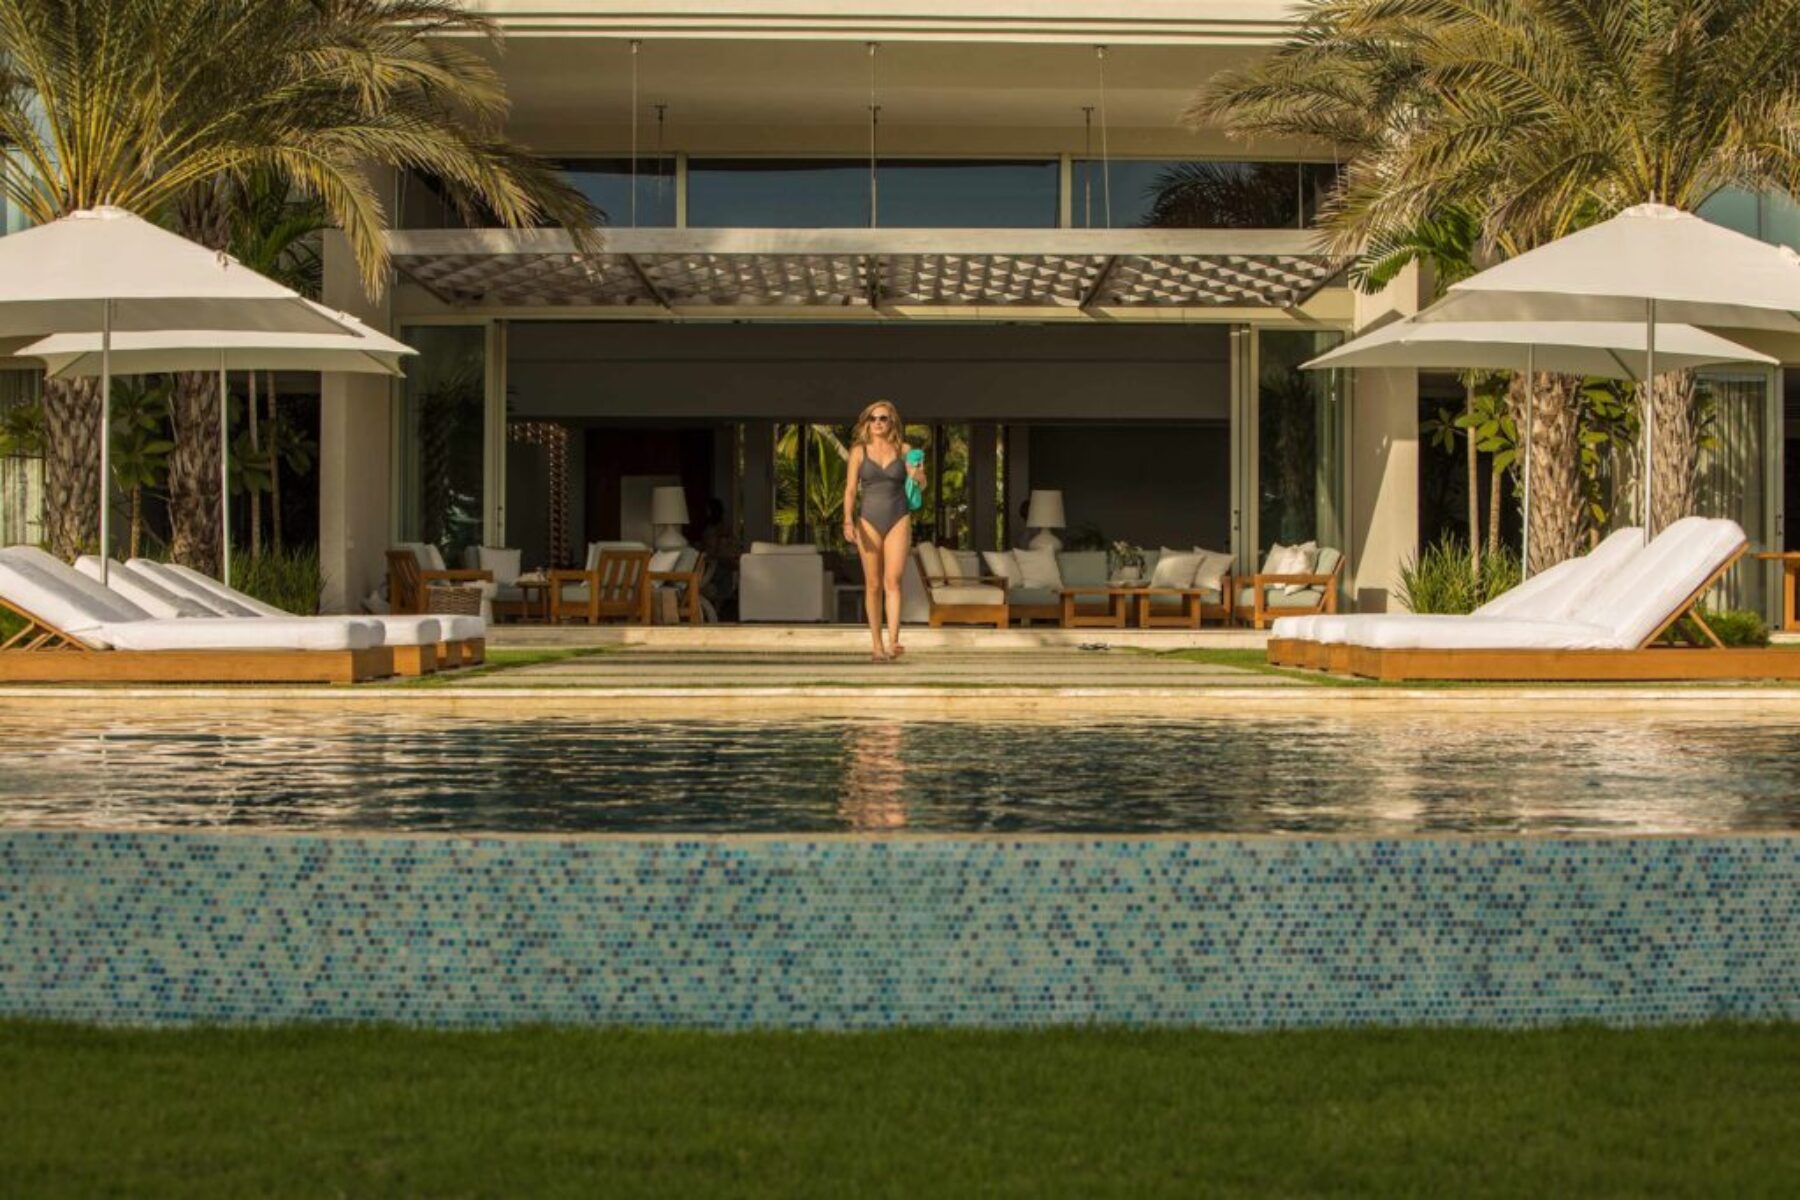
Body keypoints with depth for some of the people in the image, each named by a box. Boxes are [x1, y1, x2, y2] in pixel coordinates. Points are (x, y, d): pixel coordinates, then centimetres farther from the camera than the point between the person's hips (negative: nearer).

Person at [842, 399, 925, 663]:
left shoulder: (903, 450, 3)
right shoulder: (859, 451, 1)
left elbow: (921, 484, 3)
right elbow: (850, 489, -3)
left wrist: (919, 477, -21)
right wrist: (848, 521, -18)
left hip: (898, 520, 0)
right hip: (869, 520, 0)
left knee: (892, 581, -13)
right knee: (873, 584, 3)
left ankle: (893, 642, -23)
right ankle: (876, 646, 9)